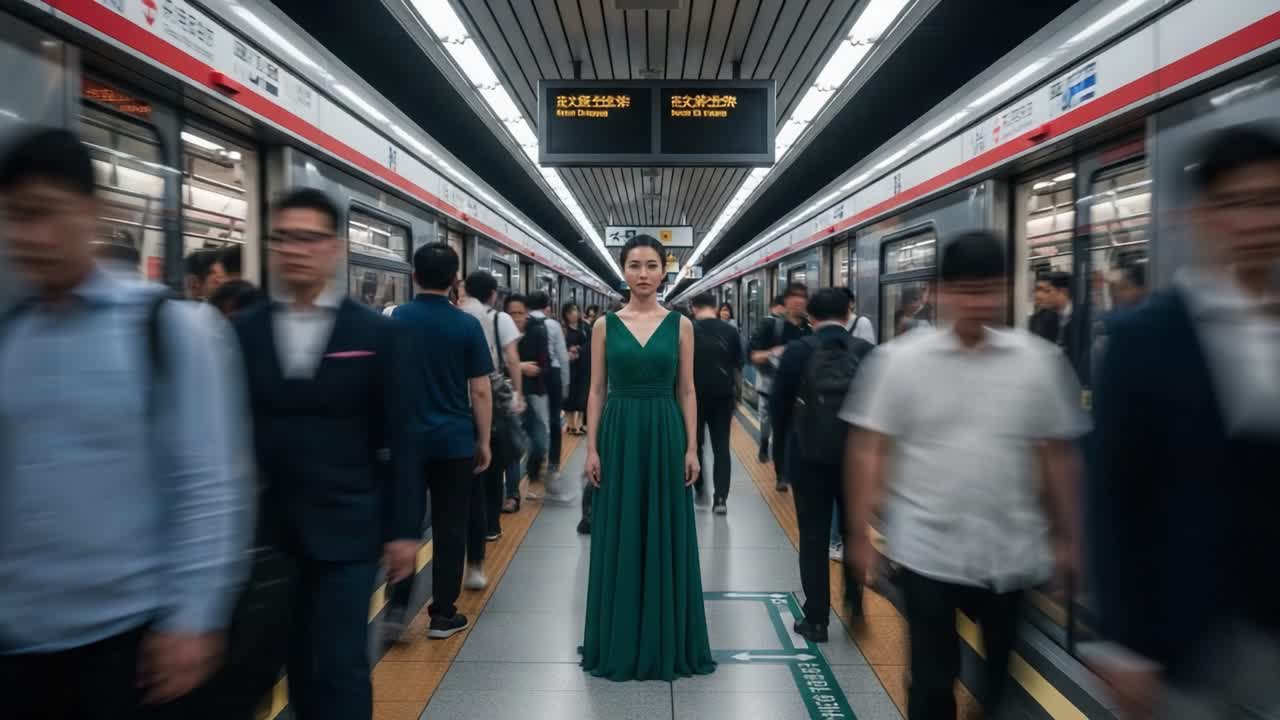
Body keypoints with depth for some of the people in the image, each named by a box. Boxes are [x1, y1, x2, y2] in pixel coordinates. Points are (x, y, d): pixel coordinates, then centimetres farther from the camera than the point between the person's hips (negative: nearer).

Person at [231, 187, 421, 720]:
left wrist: (404, 527, -4)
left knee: (342, 667, 2)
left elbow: (398, 438, -3)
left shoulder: (375, 332, -4)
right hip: (266, 530, 3)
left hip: (346, 530, -2)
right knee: (296, 664, 16)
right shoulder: (242, 331, 2)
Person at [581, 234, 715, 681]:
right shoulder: (605, 325, 2)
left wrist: (692, 448, -3)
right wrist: (591, 447, -4)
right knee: (620, 537, 8)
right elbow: (597, 390, 2)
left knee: (666, 535, 7)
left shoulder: (680, 325, 2)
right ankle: (619, 641, 24)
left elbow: (687, 392, 2)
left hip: (665, 434, 0)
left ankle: (668, 642, 24)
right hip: (619, 434, 0)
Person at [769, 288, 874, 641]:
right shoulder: (867, 352, -5)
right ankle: (855, 601, 29)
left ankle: (816, 620, 14)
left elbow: (778, 404, -4)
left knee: (813, 539, 8)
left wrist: (787, 438, 15)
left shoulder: (797, 351, -9)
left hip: (809, 457, -2)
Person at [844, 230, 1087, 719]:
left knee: (1002, 675, 19)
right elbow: (869, 452, -6)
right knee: (932, 678, 10)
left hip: (1011, 553, 2)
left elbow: (1058, 455, 5)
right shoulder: (899, 360, -8)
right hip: (927, 551, -2)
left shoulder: (1039, 361, -2)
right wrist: (860, 534, -6)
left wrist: (1068, 538, 9)